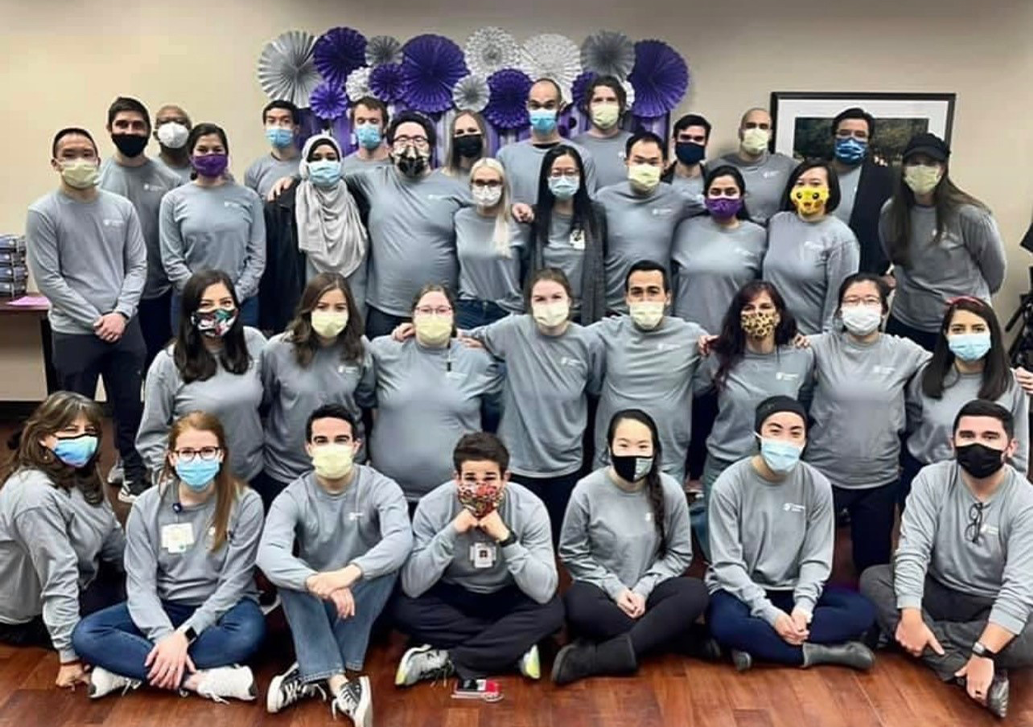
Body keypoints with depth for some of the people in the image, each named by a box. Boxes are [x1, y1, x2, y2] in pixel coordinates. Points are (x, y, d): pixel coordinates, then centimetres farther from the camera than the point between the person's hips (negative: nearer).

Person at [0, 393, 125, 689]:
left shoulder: (79, 473, -5)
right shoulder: (36, 494, -33)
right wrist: (70, 654, -34)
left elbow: (112, 534, 5)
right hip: (31, 614, -9)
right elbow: (59, 578, -35)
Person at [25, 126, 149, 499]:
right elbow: (48, 279, -9)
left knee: (131, 408, 13)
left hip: (125, 327, 3)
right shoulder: (43, 213, -6)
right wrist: (96, 321, -13)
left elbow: (138, 266, 4)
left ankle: (136, 476, 32)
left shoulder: (122, 207, 3)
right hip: (73, 333, -3)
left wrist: (121, 313, -9)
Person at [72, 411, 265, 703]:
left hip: (221, 606, -2)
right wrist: (164, 635, -28)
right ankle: (200, 679, -29)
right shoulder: (147, 506, -6)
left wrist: (185, 634, -25)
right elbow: (140, 584, -11)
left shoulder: (245, 503, -13)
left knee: (249, 633, -37)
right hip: (163, 607, 3)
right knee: (86, 635, -21)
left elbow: (233, 582, -14)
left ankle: (131, 670, -25)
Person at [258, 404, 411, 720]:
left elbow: (401, 540, -33)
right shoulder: (292, 497, -11)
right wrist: (315, 582, -50)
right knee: (290, 577, -29)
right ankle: (338, 684, -41)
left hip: (366, 603, 0)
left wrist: (351, 572, -51)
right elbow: (268, 554, -30)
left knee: (387, 562, -30)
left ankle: (312, 674, -28)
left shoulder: (381, 488, -13)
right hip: (313, 606, 1)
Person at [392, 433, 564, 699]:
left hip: (507, 599, 0)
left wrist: (505, 537, -39)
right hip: (452, 598, 1)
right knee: (405, 609, -29)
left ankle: (443, 661, -23)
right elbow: (411, 586, -27)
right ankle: (515, 647, -19)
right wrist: (451, 532, -37)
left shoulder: (529, 508, -24)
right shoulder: (433, 507, -23)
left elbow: (544, 591, -29)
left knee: (551, 612, -29)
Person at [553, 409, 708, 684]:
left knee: (695, 593, -28)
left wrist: (643, 589, -13)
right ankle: (685, 641, -23)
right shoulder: (587, 491, -12)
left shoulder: (670, 490, -8)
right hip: (602, 588, -2)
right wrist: (614, 588, -14)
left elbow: (679, 554, 0)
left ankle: (593, 659, -33)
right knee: (578, 607, -36)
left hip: (648, 590, 2)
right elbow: (572, 553, -4)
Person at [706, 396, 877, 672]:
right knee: (726, 624, -36)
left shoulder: (817, 485, -5)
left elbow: (816, 558, -4)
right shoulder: (730, 484, -14)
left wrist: (803, 605, -23)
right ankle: (817, 651, -20)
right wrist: (770, 614, -26)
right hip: (738, 589, -4)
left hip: (792, 590, 4)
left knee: (862, 610, -18)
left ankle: (757, 643, -24)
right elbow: (728, 564, -16)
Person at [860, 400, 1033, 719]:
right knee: (873, 579, -23)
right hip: (938, 593, 3)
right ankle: (975, 677, -29)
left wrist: (984, 653, -36)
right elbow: (912, 552, -18)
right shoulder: (932, 479, -11)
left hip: (993, 607, -3)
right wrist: (911, 617, -33)